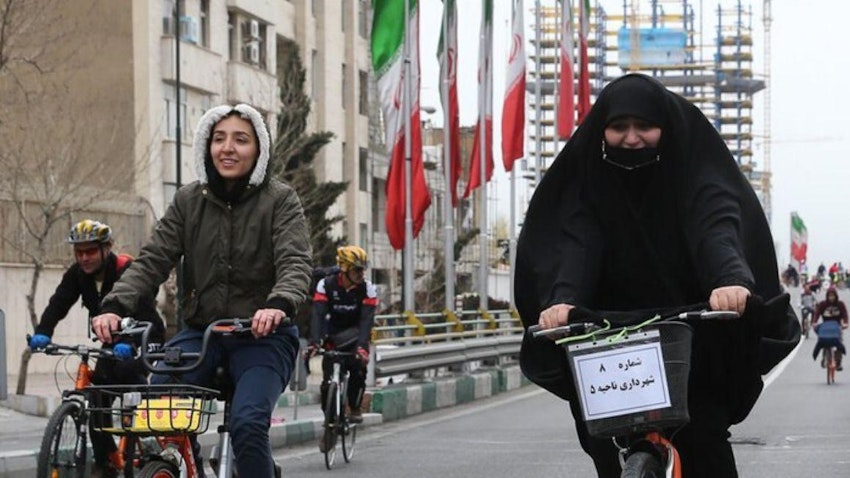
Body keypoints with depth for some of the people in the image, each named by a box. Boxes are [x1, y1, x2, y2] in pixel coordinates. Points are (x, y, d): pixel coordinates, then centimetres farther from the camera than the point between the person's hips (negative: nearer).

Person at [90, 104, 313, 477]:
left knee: (247, 423, -27)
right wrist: (115, 305, -19)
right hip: (201, 330, 3)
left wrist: (279, 304, -39)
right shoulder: (189, 201, 6)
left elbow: (296, 263, -16)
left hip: (262, 335, -3)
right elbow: (153, 260, -1)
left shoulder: (280, 200, -3)